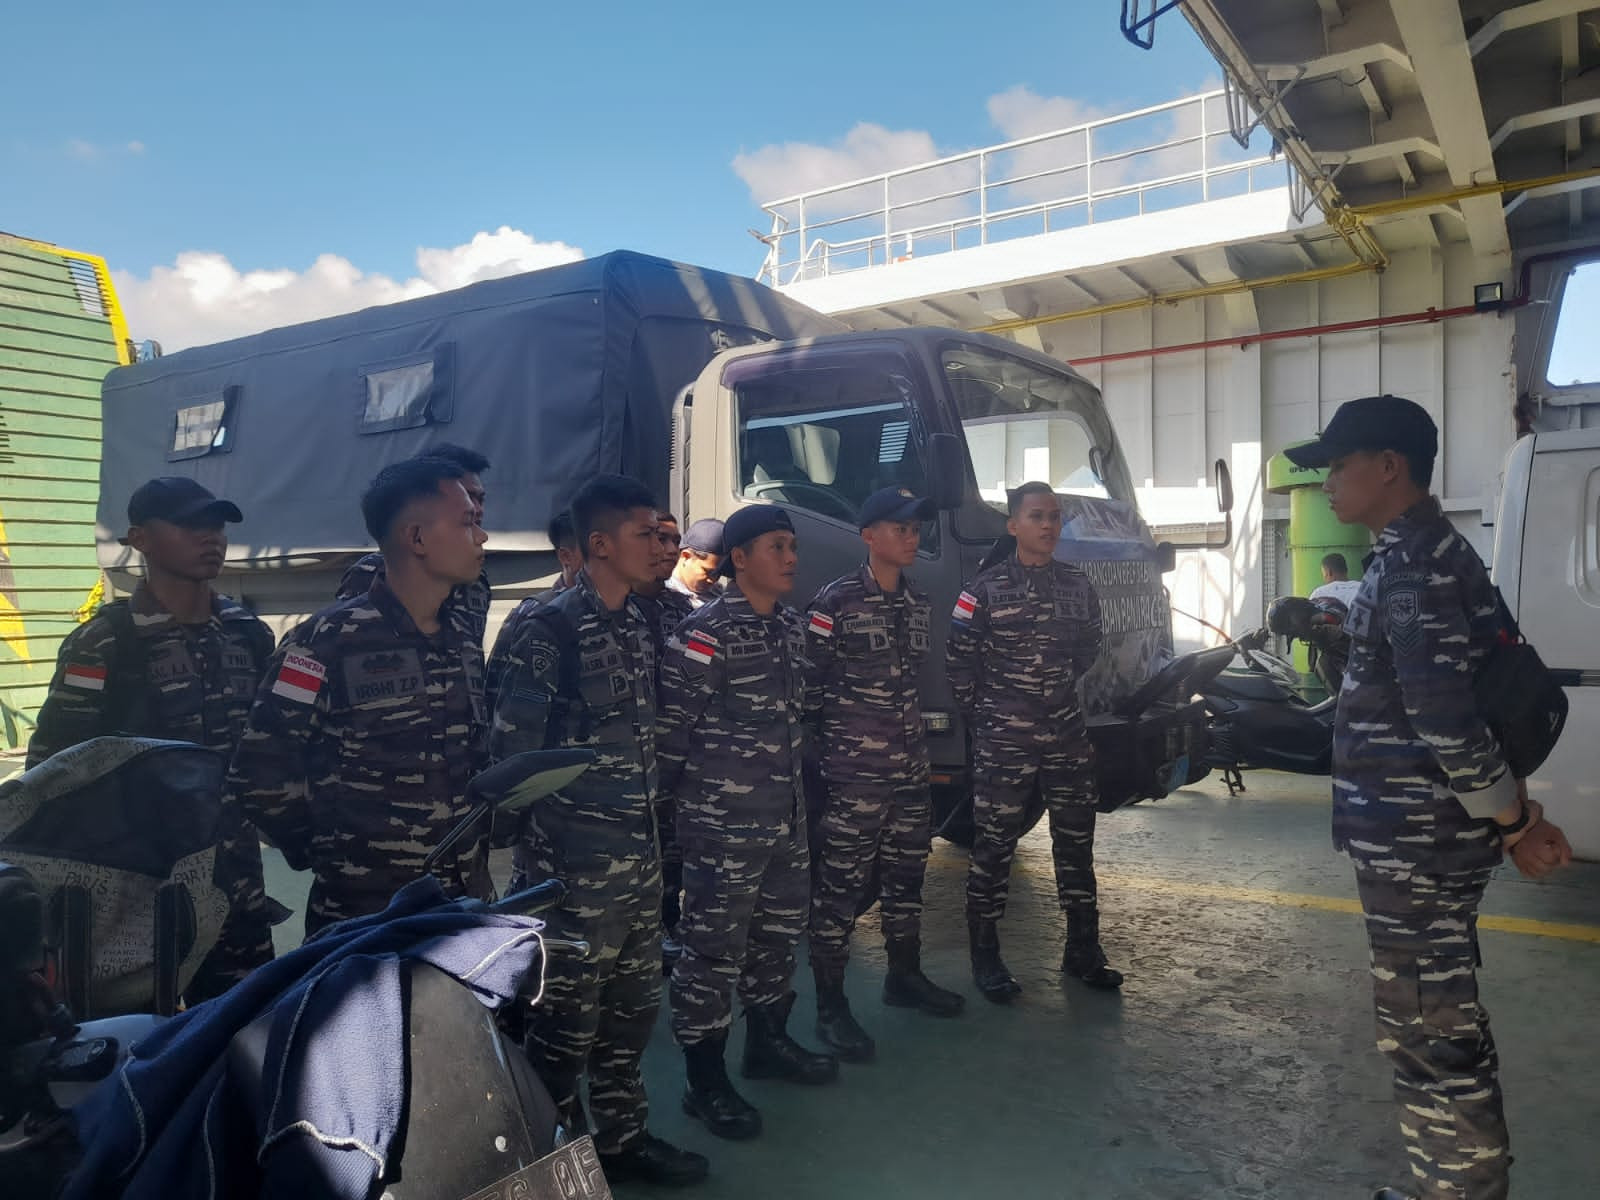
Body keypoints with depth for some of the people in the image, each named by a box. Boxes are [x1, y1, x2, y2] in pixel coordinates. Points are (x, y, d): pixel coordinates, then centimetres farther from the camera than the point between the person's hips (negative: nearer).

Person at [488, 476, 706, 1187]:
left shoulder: (639, 625, 10)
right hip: (575, 858, -8)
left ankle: (620, 1136, 36)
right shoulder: (551, 628, -15)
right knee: (567, 1012, 4)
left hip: (641, 851, 8)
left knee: (634, 1002, 18)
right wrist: (526, 847, -11)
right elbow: (511, 748, -14)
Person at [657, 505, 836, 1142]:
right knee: (715, 947, 1)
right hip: (723, 824, -8)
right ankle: (705, 1083, 15)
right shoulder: (703, 635, -15)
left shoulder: (792, 625, 10)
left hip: (786, 815, 8)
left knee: (779, 931, 19)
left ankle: (767, 1041, 39)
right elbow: (671, 728, -14)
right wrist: (679, 803, -9)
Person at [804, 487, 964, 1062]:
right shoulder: (836, 602, -11)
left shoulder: (917, 603, 11)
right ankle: (830, 1008, 11)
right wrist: (829, 749, -9)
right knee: (839, 886, -1)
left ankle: (904, 976, 36)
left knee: (906, 875, 18)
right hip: (854, 774, -7)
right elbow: (811, 684, -11)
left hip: (911, 769, 7)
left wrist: (914, 741, 17)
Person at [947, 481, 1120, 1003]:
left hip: (1067, 735, 5)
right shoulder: (984, 591, -8)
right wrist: (984, 719, 0)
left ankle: (1083, 953, 26)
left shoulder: (1078, 586, 6)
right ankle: (986, 959, 15)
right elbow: (960, 666, -4)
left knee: (1076, 841, 11)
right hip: (1003, 742, -5)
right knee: (993, 847, 2)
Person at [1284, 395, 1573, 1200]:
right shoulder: (1430, 552, 14)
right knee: (1437, 1024, 20)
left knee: (1431, 1036, 0)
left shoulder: (1411, 565, -19)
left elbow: (1447, 721, -24)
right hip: (1421, 835, 10)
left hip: (1415, 842, -10)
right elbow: (1464, 706, 16)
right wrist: (1520, 818, 19)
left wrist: (1515, 823, -11)